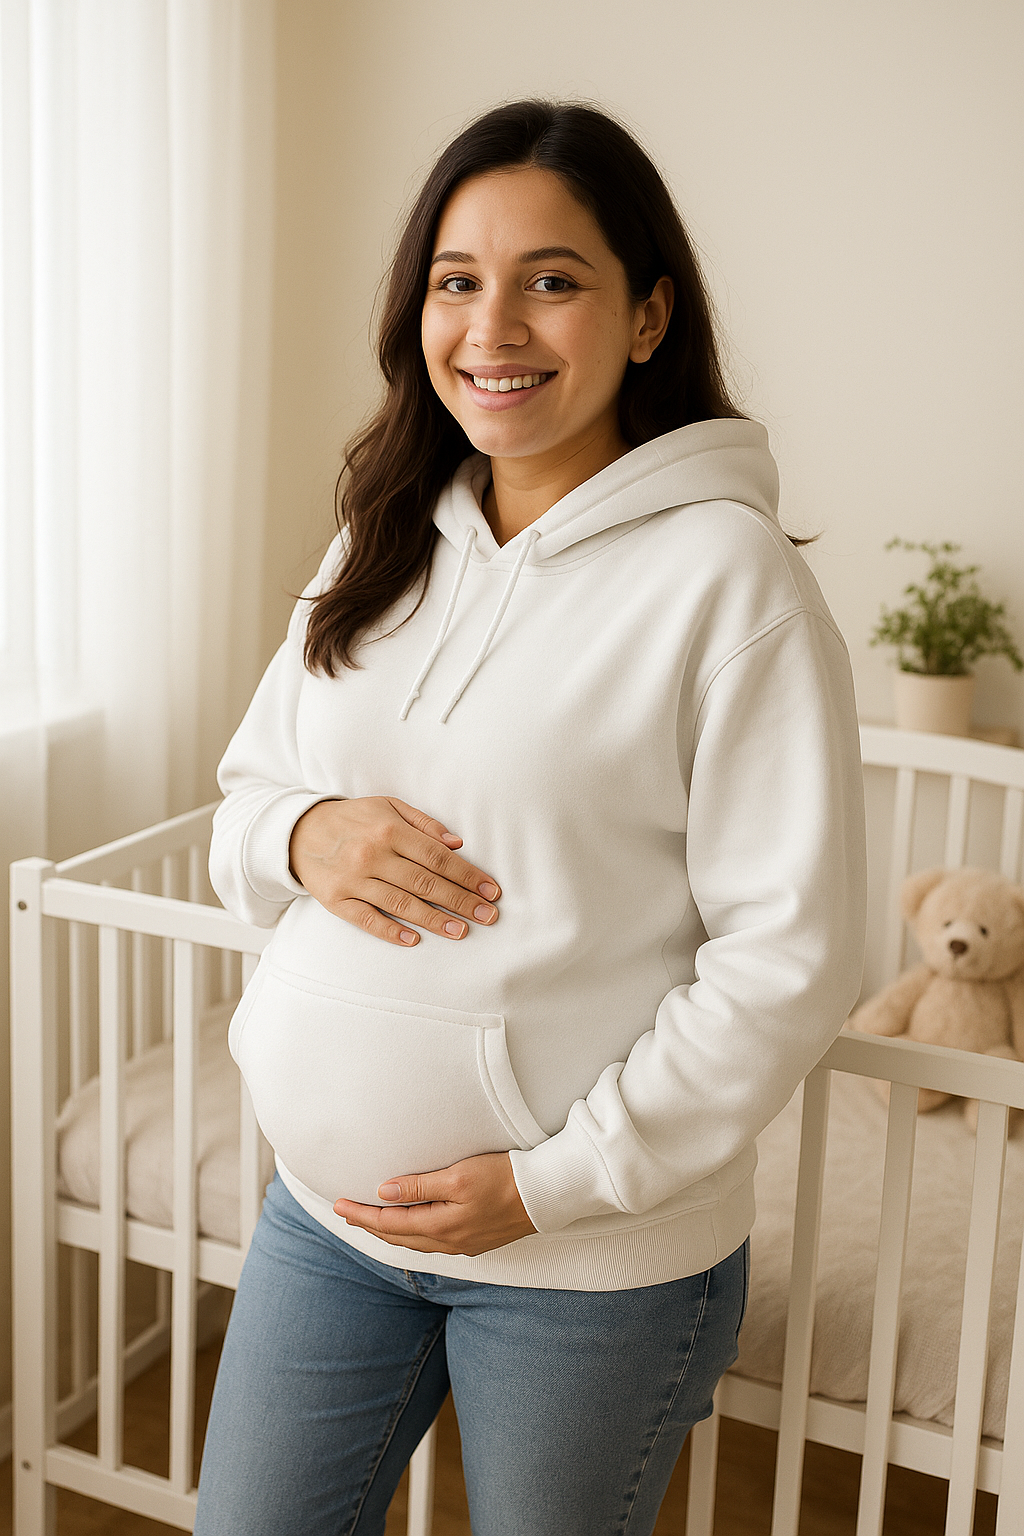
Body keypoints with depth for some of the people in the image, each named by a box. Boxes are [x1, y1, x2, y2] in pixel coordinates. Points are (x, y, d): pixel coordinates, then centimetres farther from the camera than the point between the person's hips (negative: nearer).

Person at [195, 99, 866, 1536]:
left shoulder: (726, 575, -15)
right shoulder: (384, 546, 4)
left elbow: (790, 953, -17)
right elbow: (243, 806, 11)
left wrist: (563, 1178, -17)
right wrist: (305, 835, -12)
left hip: (600, 1260, -5)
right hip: (329, 1208, 6)